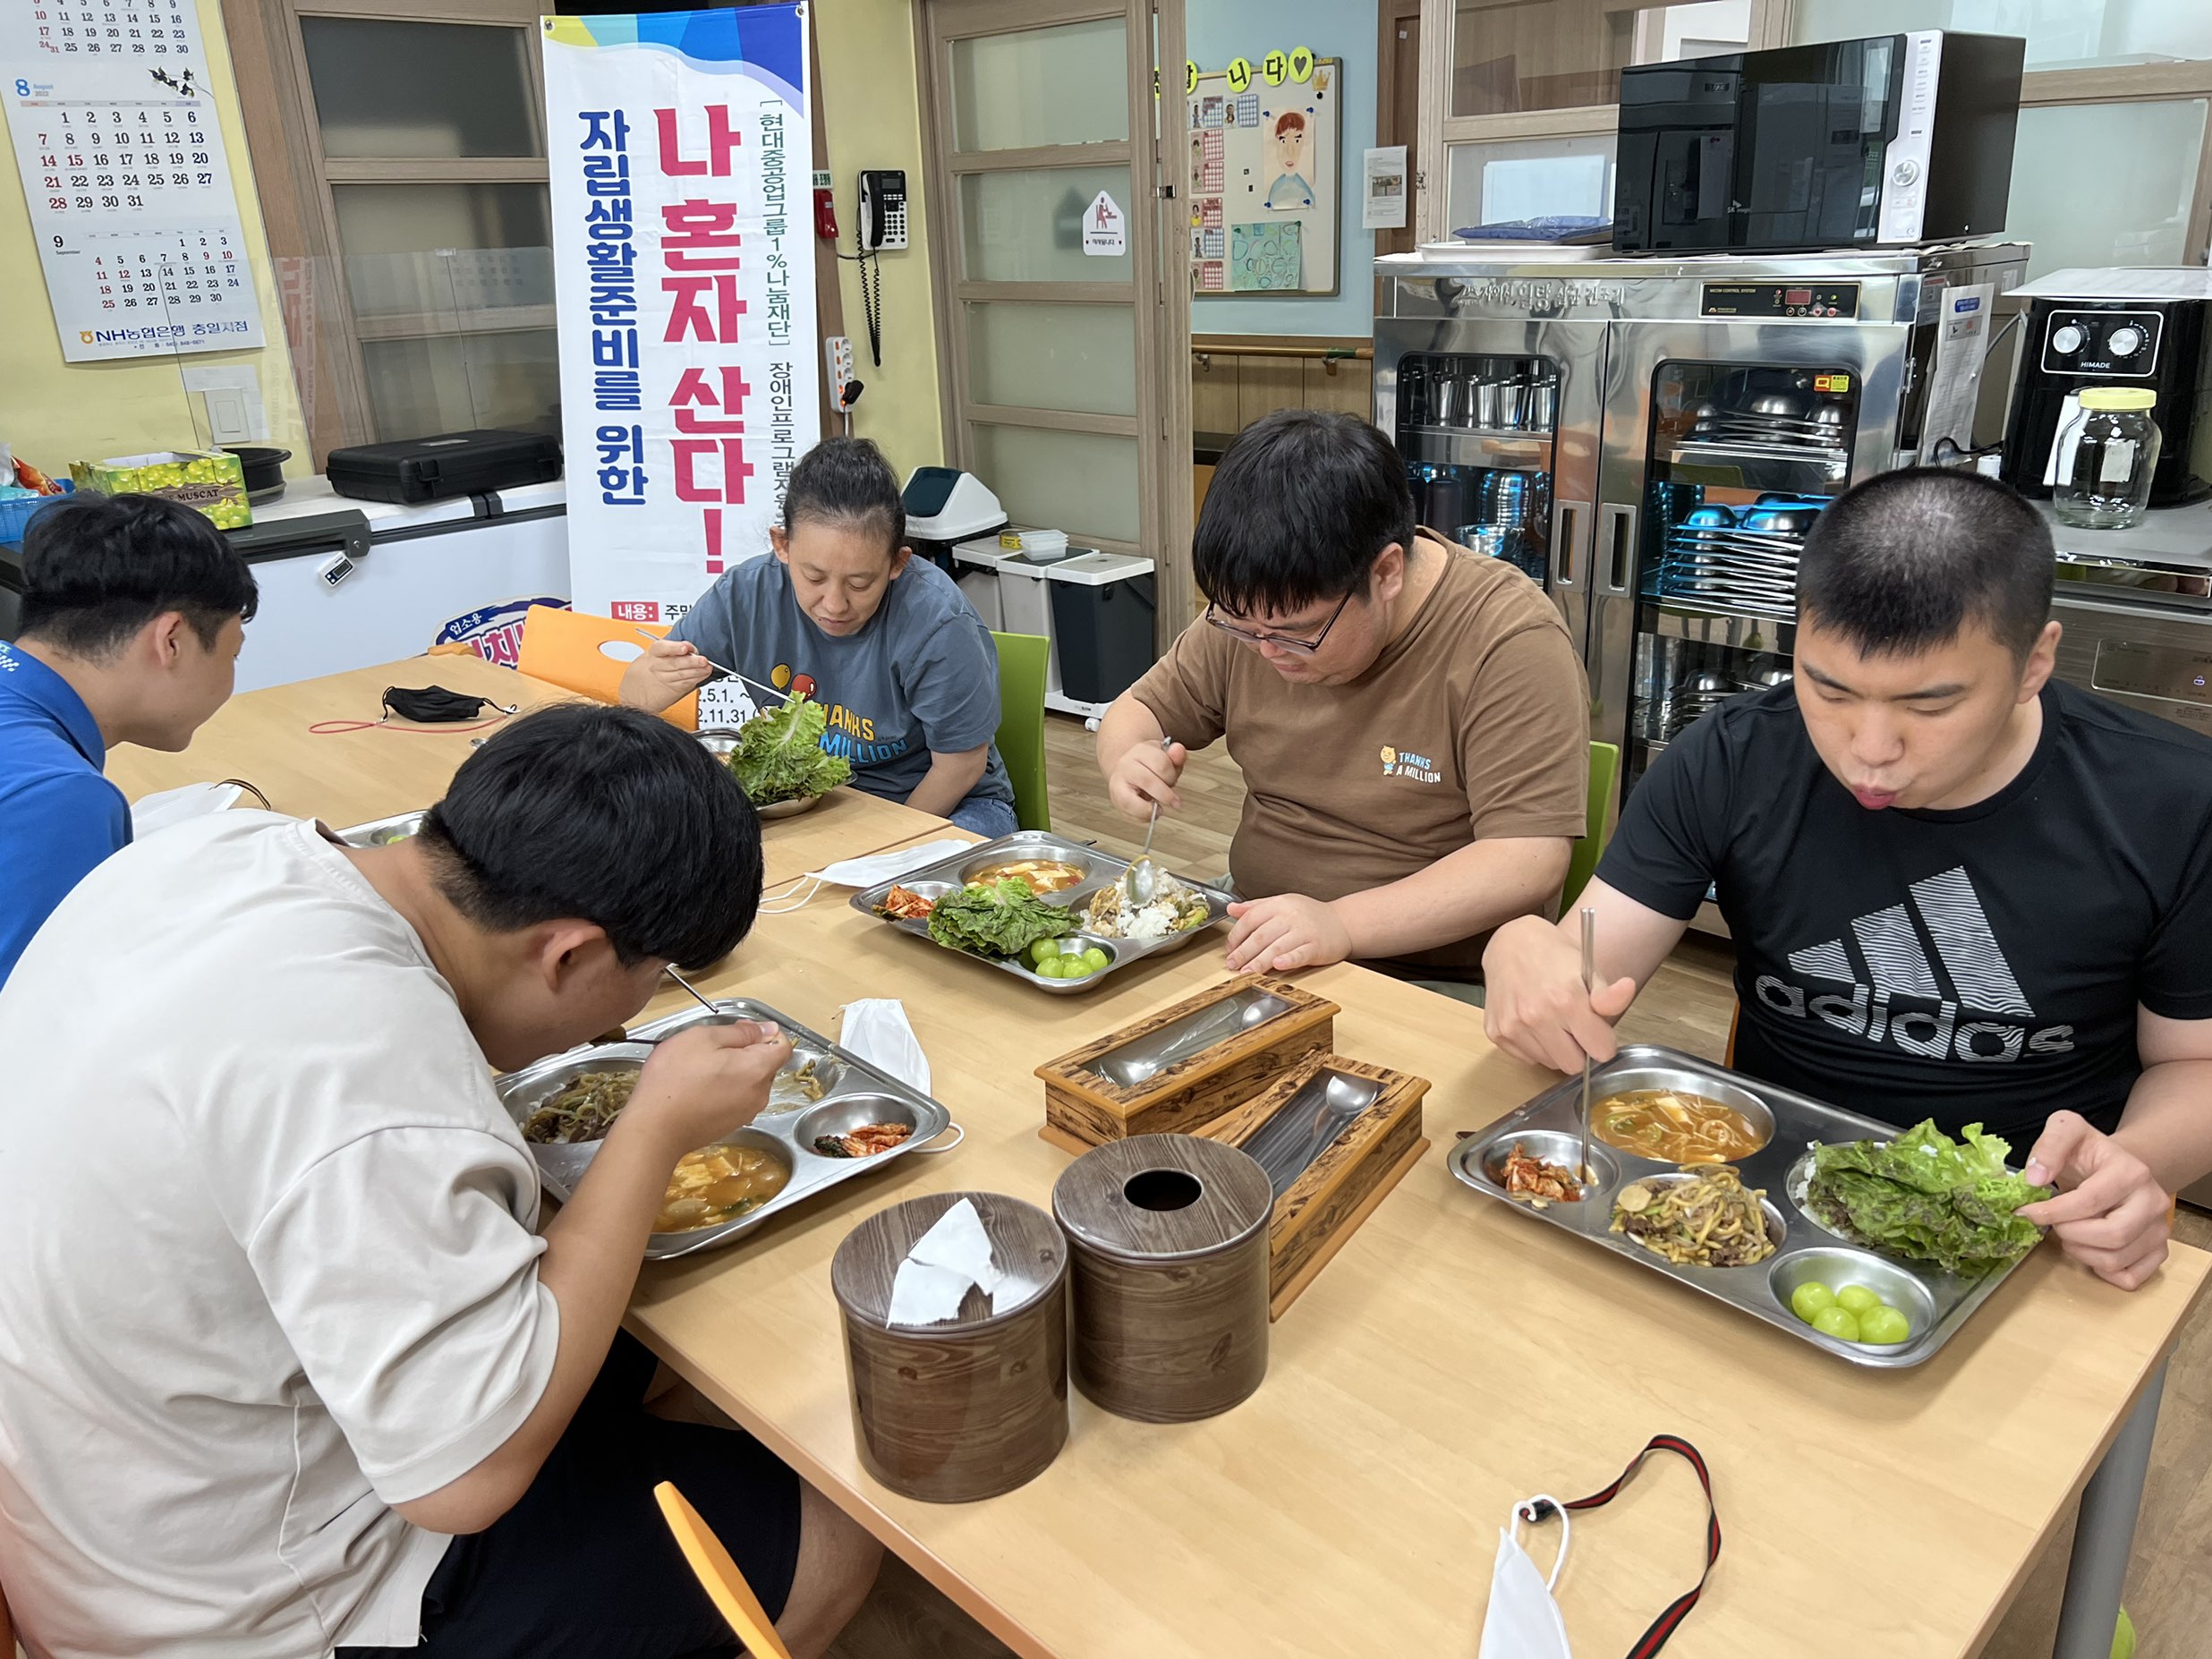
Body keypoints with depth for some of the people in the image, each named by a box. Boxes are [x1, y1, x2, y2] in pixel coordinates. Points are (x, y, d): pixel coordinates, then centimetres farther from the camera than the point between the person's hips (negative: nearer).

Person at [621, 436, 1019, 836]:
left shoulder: (940, 623, -27)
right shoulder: (745, 596, -14)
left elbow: (960, 765, -15)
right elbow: (634, 698, -3)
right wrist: (659, 679, -26)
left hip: (939, 805, -3)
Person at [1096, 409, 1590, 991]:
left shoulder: (1510, 640, -18)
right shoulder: (1253, 609, -1)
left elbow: (1527, 861, -23)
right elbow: (1140, 708, 13)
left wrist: (1341, 923, -33)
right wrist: (1128, 762, -10)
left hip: (1435, 978, -4)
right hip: (1252, 945, 4)